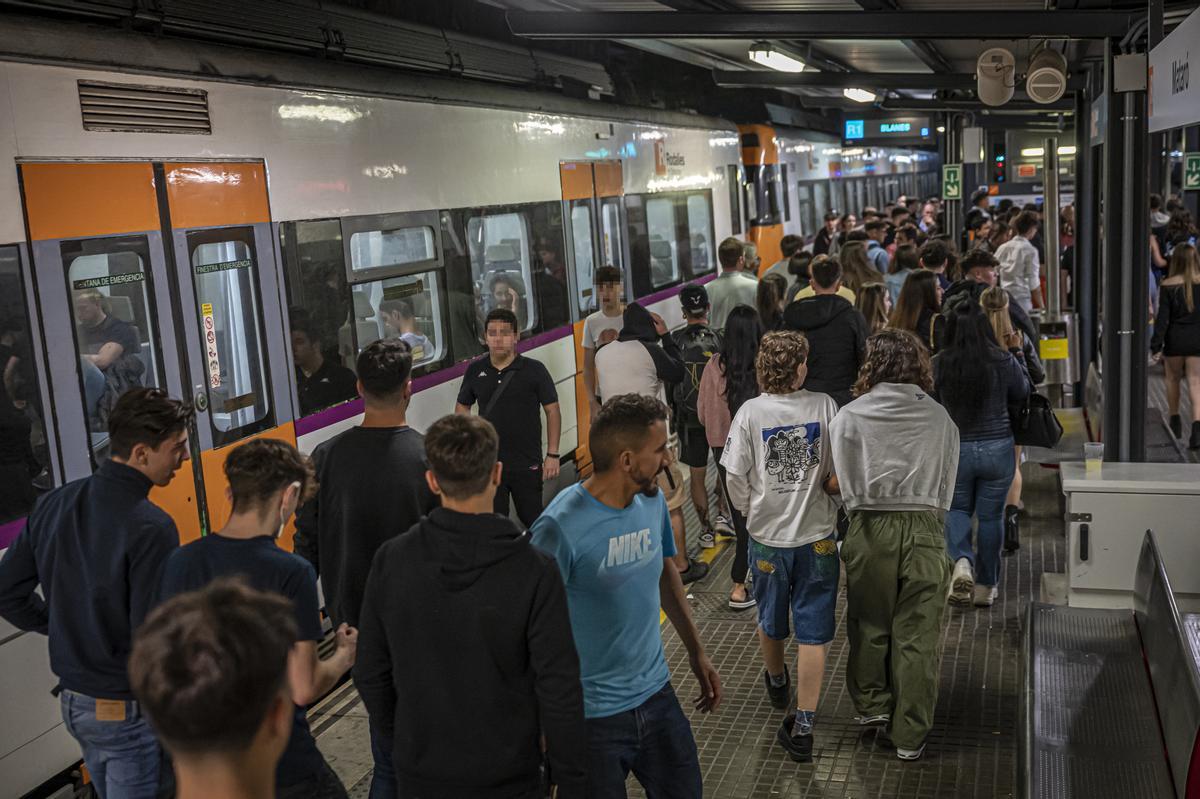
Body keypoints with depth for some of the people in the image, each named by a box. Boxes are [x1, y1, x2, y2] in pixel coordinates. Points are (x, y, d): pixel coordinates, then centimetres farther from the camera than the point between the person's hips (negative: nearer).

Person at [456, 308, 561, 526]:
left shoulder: (534, 370, -7)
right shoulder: (475, 370, 2)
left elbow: (552, 410, -4)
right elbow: (462, 406, 15)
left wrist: (553, 455, -7)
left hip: (527, 465, -2)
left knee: (532, 520, 12)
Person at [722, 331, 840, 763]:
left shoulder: (750, 411, -10)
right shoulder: (824, 406, -9)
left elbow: (736, 475, -9)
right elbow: (839, 469, -4)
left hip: (767, 534, 1)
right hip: (818, 535, -1)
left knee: (771, 620, 23)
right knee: (813, 631, 5)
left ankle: (777, 682, 49)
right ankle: (802, 726, 2)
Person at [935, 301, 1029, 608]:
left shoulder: (939, 364, -11)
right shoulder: (1003, 360, -11)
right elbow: (1022, 393, 6)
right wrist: (1016, 353, 16)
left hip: (954, 450, 0)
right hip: (997, 449, 0)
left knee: (957, 510, 20)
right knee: (991, 516, 13)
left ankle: (962, 561, -6)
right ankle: (985, 586, 23)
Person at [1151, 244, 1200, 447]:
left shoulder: (1168, 285, -9)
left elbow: (1162, 318, -9)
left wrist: (1156, 346, -6)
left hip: (1175, 340, -1)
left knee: (1173, 379, 18)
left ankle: (1175, 422, 30)